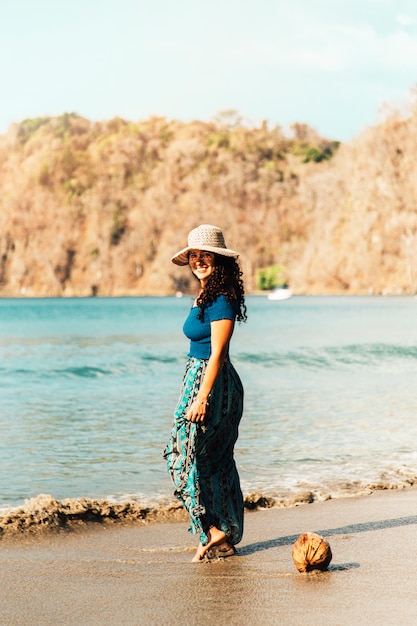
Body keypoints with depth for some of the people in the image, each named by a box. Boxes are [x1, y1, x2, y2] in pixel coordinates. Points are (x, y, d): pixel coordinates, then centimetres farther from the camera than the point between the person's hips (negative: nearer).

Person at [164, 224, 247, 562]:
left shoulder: (220, 300, -17)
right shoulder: (206, 295, 13)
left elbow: (217, 355, -21)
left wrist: (202, 398, -24)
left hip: (211, 384, -10)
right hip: (198, 379, 10)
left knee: (185, 456, -7)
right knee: (216, 462, 12)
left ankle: (213, 531, -2)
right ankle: (227, 537, 18)